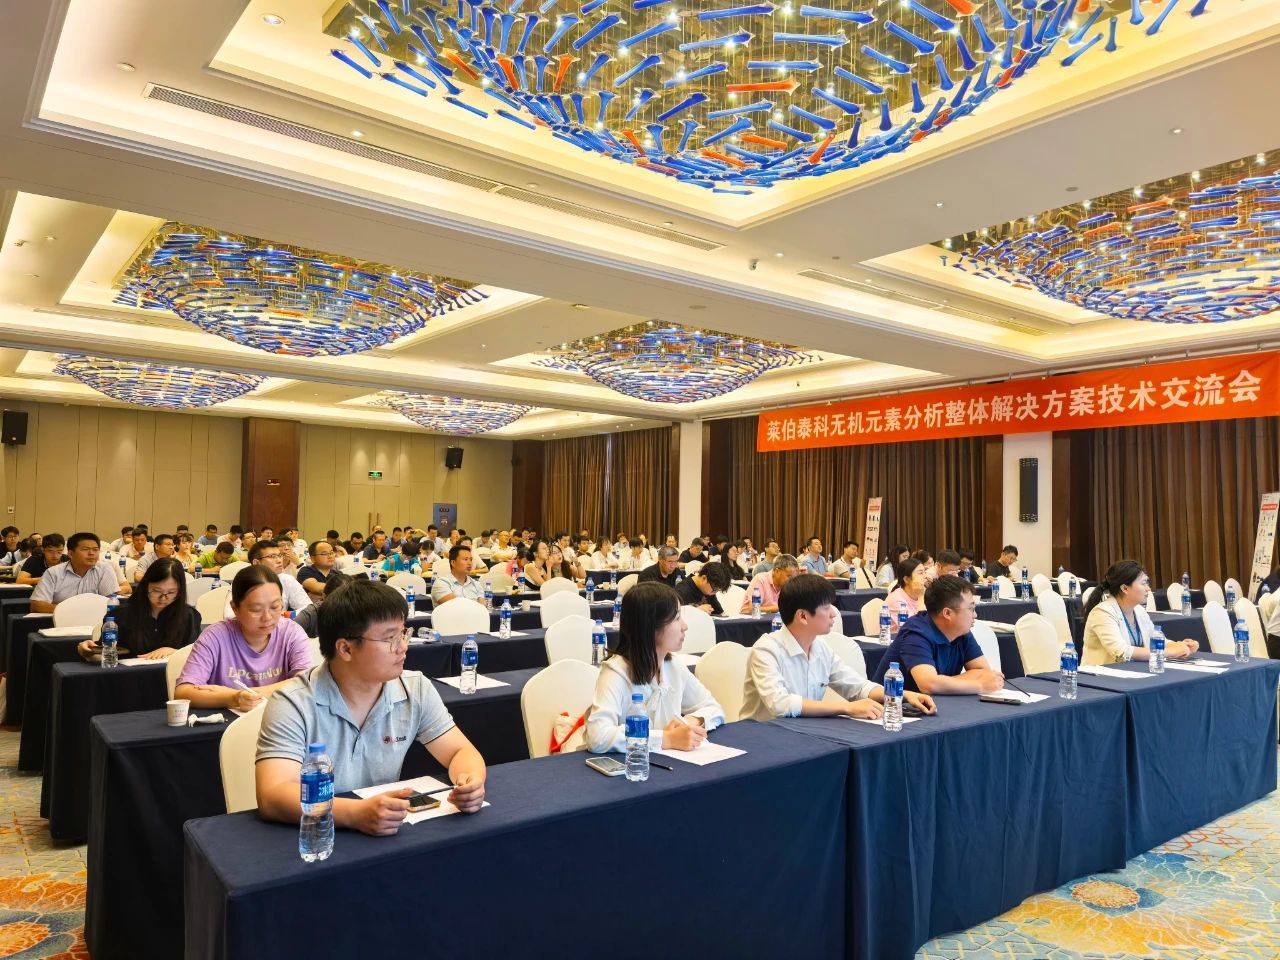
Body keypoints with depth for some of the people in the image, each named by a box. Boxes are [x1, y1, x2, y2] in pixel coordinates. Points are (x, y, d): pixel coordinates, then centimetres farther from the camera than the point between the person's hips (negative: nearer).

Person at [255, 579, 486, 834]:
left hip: (388, 836, 1)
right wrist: (356, 814, -38)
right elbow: (272, 797, -24)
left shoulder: (416, 689, -1)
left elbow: (461, 752, 2)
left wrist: (471, 782, -21)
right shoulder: (293, 706, -14)